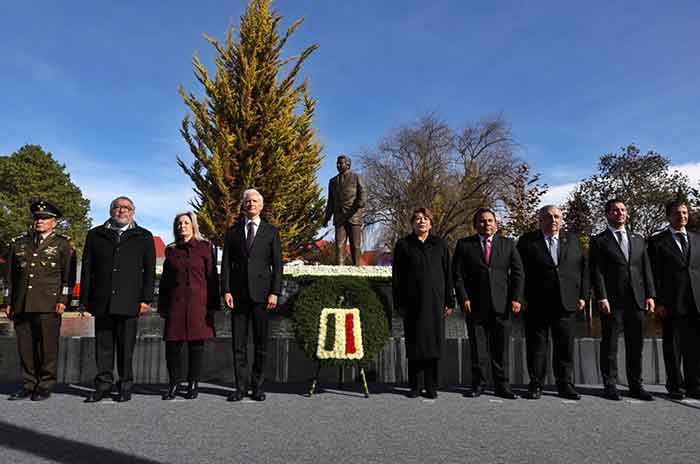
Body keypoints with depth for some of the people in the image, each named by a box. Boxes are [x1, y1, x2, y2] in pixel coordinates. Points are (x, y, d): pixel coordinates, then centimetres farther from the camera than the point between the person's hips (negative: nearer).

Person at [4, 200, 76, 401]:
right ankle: (28, 385, 16)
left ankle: (45, 386, 8)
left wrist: (63, 300, -8)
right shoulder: (18, 243, 16)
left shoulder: (63, 244, 5)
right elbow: (10, 275, 18)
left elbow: (69, 275, 0)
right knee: (25, 346, 6)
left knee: (47, 346, -2)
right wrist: (8, 302, 13)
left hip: (48, 305, -4)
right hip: (21, 305, 4)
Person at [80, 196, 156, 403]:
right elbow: (87, 268, 12)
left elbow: (149, 270, 6)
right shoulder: (95, 235, 15)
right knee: (103, 344, 5)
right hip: (101, 301, 2)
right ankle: (103, 385, 15)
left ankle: (125, 386, 13)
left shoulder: (143, 237, 11)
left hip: (129, 302, -1)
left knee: (126, 346, 3)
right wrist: (85, 298, 6)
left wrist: (146, 299, -3)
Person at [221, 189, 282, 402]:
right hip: (238, 293, 1)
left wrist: (274, 292, -6)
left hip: (261, 293, -1)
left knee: (261, 343, 3)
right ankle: (241, 387, 12)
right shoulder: (232, 232, 12)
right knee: (239, 343, 3)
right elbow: (226, 264, 8)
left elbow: (277, 264, 4)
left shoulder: (271, 232, 8)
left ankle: (257, 386, 14)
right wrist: (226, 290, -3)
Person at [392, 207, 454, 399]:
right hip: (412, 302, -1)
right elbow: (397, 276, 4)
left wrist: (449, 302, 3)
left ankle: (431, 386, 14)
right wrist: (399, 303, -1)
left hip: (435, 301, 1)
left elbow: (448, 274, 8)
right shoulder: (403, 245, 6)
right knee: (414, 344, 4)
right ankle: (415, 387, 14)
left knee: (433, 343, 3)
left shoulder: (440, 244, 10)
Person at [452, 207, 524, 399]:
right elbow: (457, 274, 2)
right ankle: (478, 384, 17)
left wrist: (516, 298, -2)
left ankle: (502, 386, 16)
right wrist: (463, 298, -8)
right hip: (475, 305, -1)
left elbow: (518, 272, 8)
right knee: (477, 349, 5)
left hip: (501, 305, 1)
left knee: (500, 349, 5)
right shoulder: (464, 245, 6)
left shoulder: (508, 244, 11)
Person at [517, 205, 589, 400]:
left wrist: (583, 296, 4)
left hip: (567, 303, 3)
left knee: (565, 346, 8)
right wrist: (521, 298, -8)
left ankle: (565, 385, 20)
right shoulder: (527, 241, 1)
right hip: (536, 305, -3)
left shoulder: (573, 240, 12)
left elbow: (584, 269, 12)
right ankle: (536, 385, 14)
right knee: (536, 346, 3)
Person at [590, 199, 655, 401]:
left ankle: (636, 385, 17)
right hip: (612, 301, -4)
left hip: (636, 300, 4)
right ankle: (610, 386, 8)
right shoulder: (599, 241, 3)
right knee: (610, 345, 1)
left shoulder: (638, 240, 17)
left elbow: (646, 269, 13)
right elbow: (596, 272, -5)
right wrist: (601, 298, -13)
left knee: (636, 345, 8)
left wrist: (649, 295, 4)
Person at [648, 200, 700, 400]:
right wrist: (658, 302, -9)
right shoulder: (657, 241, 1)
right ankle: (675, 385, 16)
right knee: (673, 346, 6)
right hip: (671, 303, -3)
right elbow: (654, 275, -3)